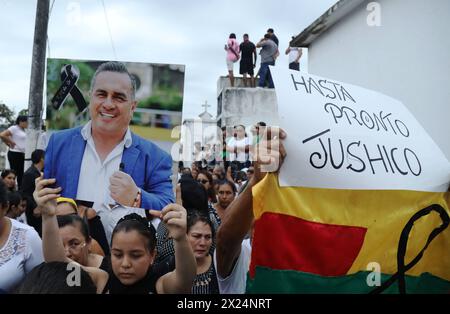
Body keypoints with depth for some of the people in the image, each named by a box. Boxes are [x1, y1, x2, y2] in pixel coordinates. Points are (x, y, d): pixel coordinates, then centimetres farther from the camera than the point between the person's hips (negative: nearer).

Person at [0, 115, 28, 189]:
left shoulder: (22, 130, 12)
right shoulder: (14, 128, -11)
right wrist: (11, 143, -10)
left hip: (21, 154, 8)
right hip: (14, 154, -8)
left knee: (20, 173, 11)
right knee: (14, 173, -4)